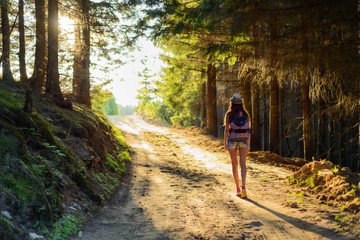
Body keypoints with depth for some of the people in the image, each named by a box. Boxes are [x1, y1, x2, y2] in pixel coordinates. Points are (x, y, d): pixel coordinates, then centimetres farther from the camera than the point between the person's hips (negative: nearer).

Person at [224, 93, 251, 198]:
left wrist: (225, 143, -2)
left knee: (234, 164, 9)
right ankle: (243, 187, -22)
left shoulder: (229, 115, -5)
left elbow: (226, 130, -8)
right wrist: (249, 144, 10)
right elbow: (248, 130, 3)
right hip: (243, 141, 1)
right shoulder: (245, 114, 2)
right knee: (243, 163, -4)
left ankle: (238, 188, 13)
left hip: (232, 141, -1)